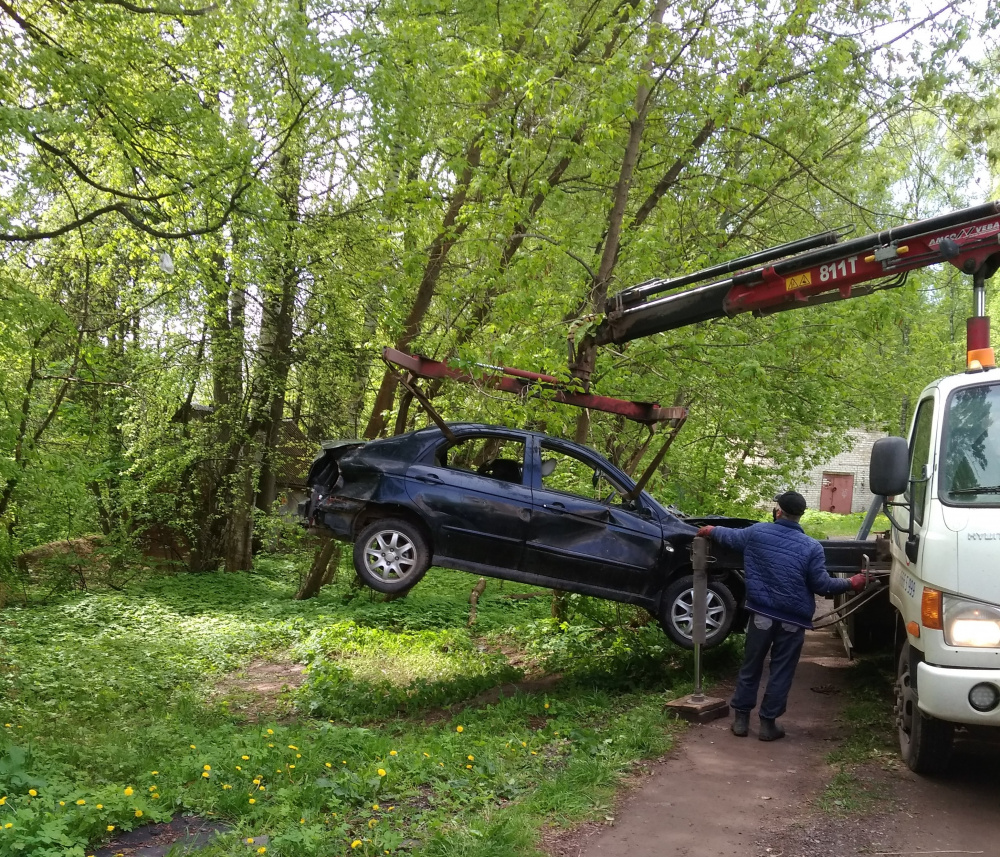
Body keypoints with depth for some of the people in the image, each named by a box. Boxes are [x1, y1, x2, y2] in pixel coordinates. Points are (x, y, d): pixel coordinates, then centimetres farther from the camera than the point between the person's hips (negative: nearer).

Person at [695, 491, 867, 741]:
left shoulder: (757, 533, -3)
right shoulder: (812, 547, -8)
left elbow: (730, 537, 15)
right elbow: (822, 585, -7)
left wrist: (711, 531, 37)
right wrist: (851, 583, 10)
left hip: (762, 614, 1)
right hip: (793, 620, -1)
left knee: (751, 667, 13)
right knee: (781, 672, 9)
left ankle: (741, 718, 20)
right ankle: (768, 722, 14)